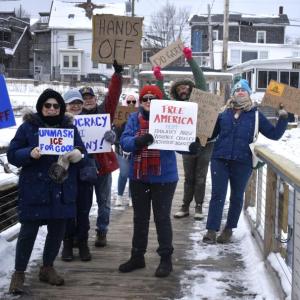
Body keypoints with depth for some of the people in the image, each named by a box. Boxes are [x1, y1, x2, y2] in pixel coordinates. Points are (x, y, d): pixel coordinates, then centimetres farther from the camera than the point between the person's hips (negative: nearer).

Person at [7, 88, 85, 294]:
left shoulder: (69, 127, 8)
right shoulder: (28, 127, -1)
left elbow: (82, 151, 11)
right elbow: (12, 154, -1)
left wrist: (77, 154, -13)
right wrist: (30, 153, -21)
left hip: (62, 190, 4)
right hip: (34, 188, -3)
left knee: (57, 230, 11)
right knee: (28, 231, -1)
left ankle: (47, 268, 30)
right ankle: (19, 273, 12)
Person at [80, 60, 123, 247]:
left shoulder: (104, 111, 1)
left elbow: (113, 94, -10)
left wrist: (118, 74, -20)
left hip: (103, 162, 0)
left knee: (103, 201, 9)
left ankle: (102, 232, 19)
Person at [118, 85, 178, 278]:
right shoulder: (134, 118, 3)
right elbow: (125, 142, -8)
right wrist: (139, 141, -30)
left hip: (164, 177, -3)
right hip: (138, 177, 4)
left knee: (162, 218, 4)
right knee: (140, 218, 15)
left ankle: (166, 258, 15)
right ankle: (137, 256, 28)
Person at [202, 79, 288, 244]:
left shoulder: (255, 115, 6)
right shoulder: (223, 113, 8)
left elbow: (274, 134, 5)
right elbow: (211, 133, 16)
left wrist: (283, 118, -6)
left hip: (242, 162, 0)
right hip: (220, 159, 0)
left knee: (237, 197, 10)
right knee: (217, 195, -3)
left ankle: (228, 229, 24)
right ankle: (211, 230, -1)